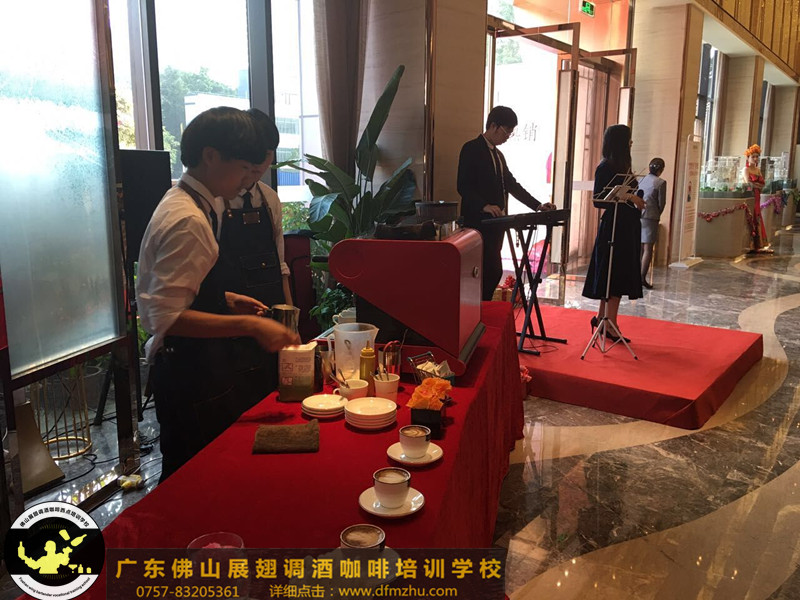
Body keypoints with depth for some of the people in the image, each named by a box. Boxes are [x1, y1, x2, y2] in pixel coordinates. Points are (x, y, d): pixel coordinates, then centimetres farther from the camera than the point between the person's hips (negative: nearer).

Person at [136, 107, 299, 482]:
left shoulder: (188, 204, 10)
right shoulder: (188, 221, -22)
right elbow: (167, 317, -26)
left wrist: (225, 299, 10)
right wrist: (249, 326, -27)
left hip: (201, 369, 10)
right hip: (191, 378, -10)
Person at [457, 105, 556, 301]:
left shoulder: (498, 155, 20)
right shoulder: (471, 149, -7)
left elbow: (512, 184, 19)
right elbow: (463, 186, -15)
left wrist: (538, 206, 8)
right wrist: (484, 206, -30)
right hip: (478, 222, -9)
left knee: (493, 272, 7)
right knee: (493, 271, -13)